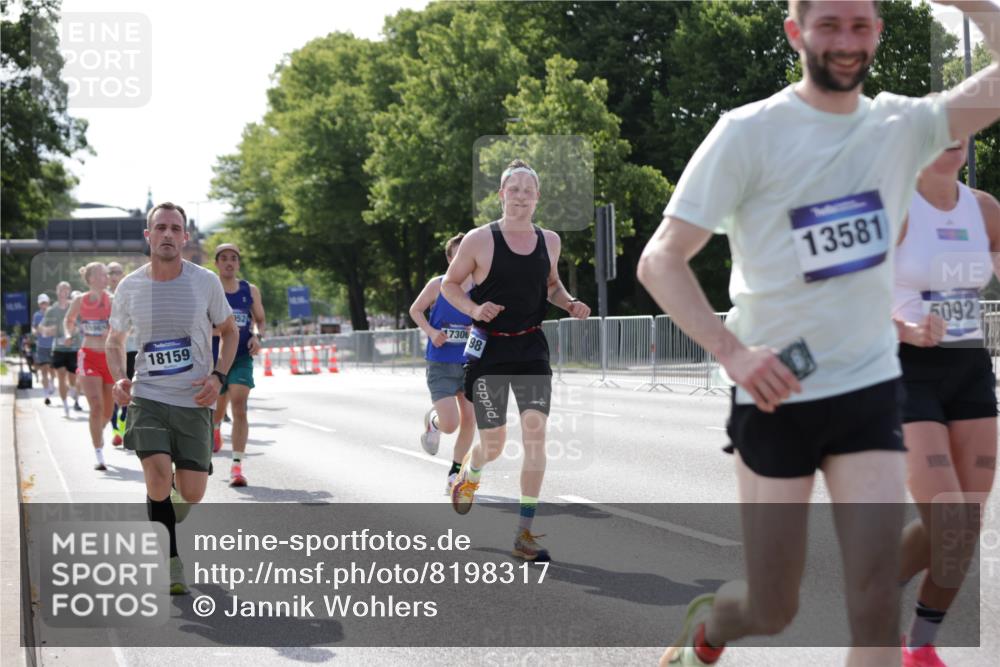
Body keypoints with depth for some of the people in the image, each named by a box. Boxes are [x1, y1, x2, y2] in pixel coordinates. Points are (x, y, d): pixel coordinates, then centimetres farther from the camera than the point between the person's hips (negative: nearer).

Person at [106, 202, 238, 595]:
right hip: (147, 397, 0)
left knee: (192, 494, 3)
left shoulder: (206, 282, -4)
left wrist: (218, 376, -6)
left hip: (195, 401, 1)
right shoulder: (129, 287, -1)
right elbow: (115, 340, 15)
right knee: (158, 484, -19)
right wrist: (118, 379, -4)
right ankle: (171, 563, 1)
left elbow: (229, 331, 10)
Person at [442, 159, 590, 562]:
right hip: (489, 349, -2)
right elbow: (449, 284, 2)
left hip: (531, 348, 3)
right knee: (493, 443, 3)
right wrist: (474, 309, -16)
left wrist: (569, 304, 2)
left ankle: (525, 533, -7)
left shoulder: (549, 241, 5)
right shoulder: (479, 240, -7)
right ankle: (468, 475, 43)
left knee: (536, 431, -13)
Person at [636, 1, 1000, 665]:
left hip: (871, 392, 3)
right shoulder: (750, 132, -9)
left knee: (878, 600, -9)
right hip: (778, 396, -3)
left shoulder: (904, 125, 2)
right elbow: (660, 261, -11)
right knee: (771, 611, 6)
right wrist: (732, 351, -23)